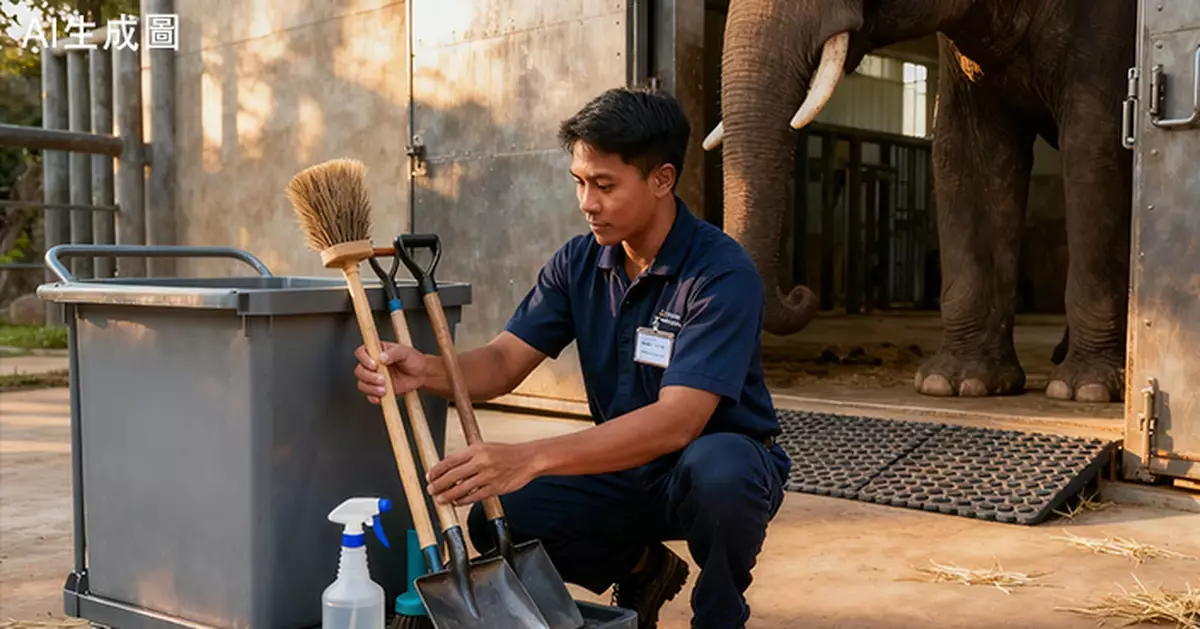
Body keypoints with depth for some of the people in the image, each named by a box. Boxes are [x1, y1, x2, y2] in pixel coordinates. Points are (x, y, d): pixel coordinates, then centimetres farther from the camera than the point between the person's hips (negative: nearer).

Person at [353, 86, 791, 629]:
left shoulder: (722, 273, -23)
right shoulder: (579, 262, -2)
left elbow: (677, 420, -33)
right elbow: (503, 363, -6)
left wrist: (530, 458, -43)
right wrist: (426, 371, -29)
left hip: (723, 459, -5)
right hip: (627, 468, 5)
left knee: (717, 469, -39)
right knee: (494, 519, -15)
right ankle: (641, 569, 13)